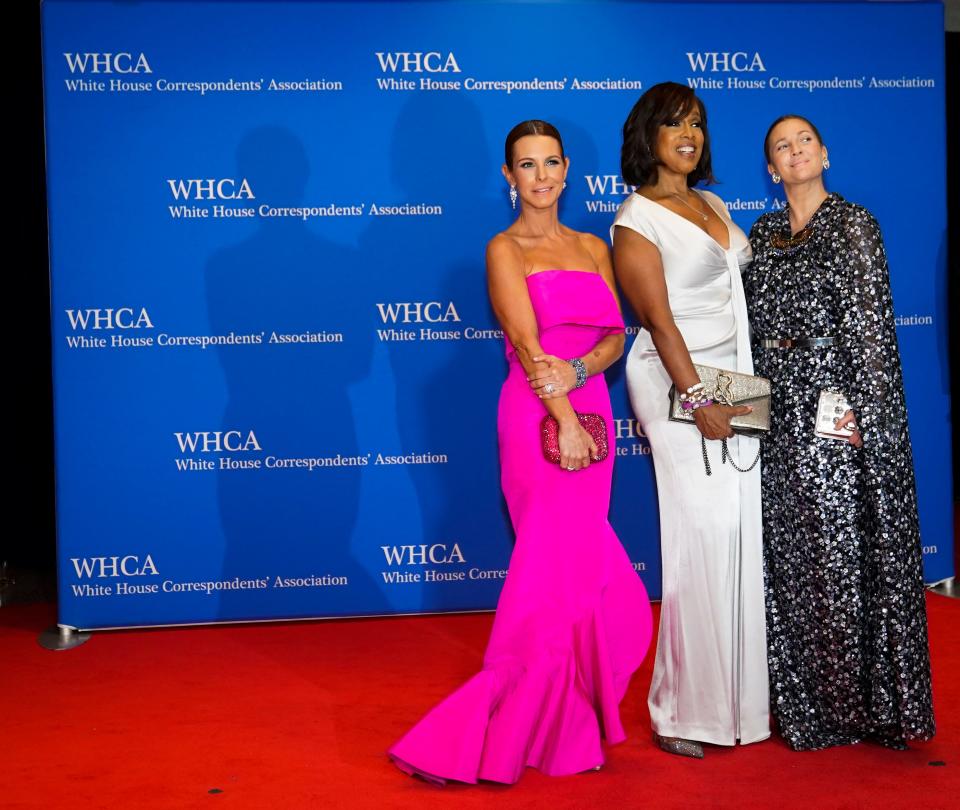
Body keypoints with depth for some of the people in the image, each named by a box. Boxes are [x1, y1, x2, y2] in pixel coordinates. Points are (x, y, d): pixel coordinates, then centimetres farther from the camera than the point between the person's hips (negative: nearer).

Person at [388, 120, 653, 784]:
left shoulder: (593, 248, 15)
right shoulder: (505, 249, -1)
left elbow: (616, 334, 6)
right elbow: (527, 344, -12)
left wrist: (577, 370, -15)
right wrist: (566, 421, -20)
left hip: (591, 411, 5)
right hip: (538, 417, -5)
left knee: (578, 567, 8)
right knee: (564, 567, -6)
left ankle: (566, 721, 20)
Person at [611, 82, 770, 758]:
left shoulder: (713, 205, 17)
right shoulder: (638, 219, -6)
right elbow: (658, 318, -14)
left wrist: (742, 384, 11)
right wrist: (699, 400, -18)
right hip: (678, 381, -7)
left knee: (741, 534, 5)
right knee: (702, 536, -10)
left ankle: (738, 696, 14)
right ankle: (683, 710, 0)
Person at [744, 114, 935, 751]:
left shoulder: (853, 224, -1)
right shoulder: (762, 234, 14)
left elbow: (872, 321, -8)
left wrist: (862, 408, -15)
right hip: (781, 412, 5)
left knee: (847, 550, -3)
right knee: (790, 555, 7)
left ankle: (864, 701, 9)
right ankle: (805, 704, 19)